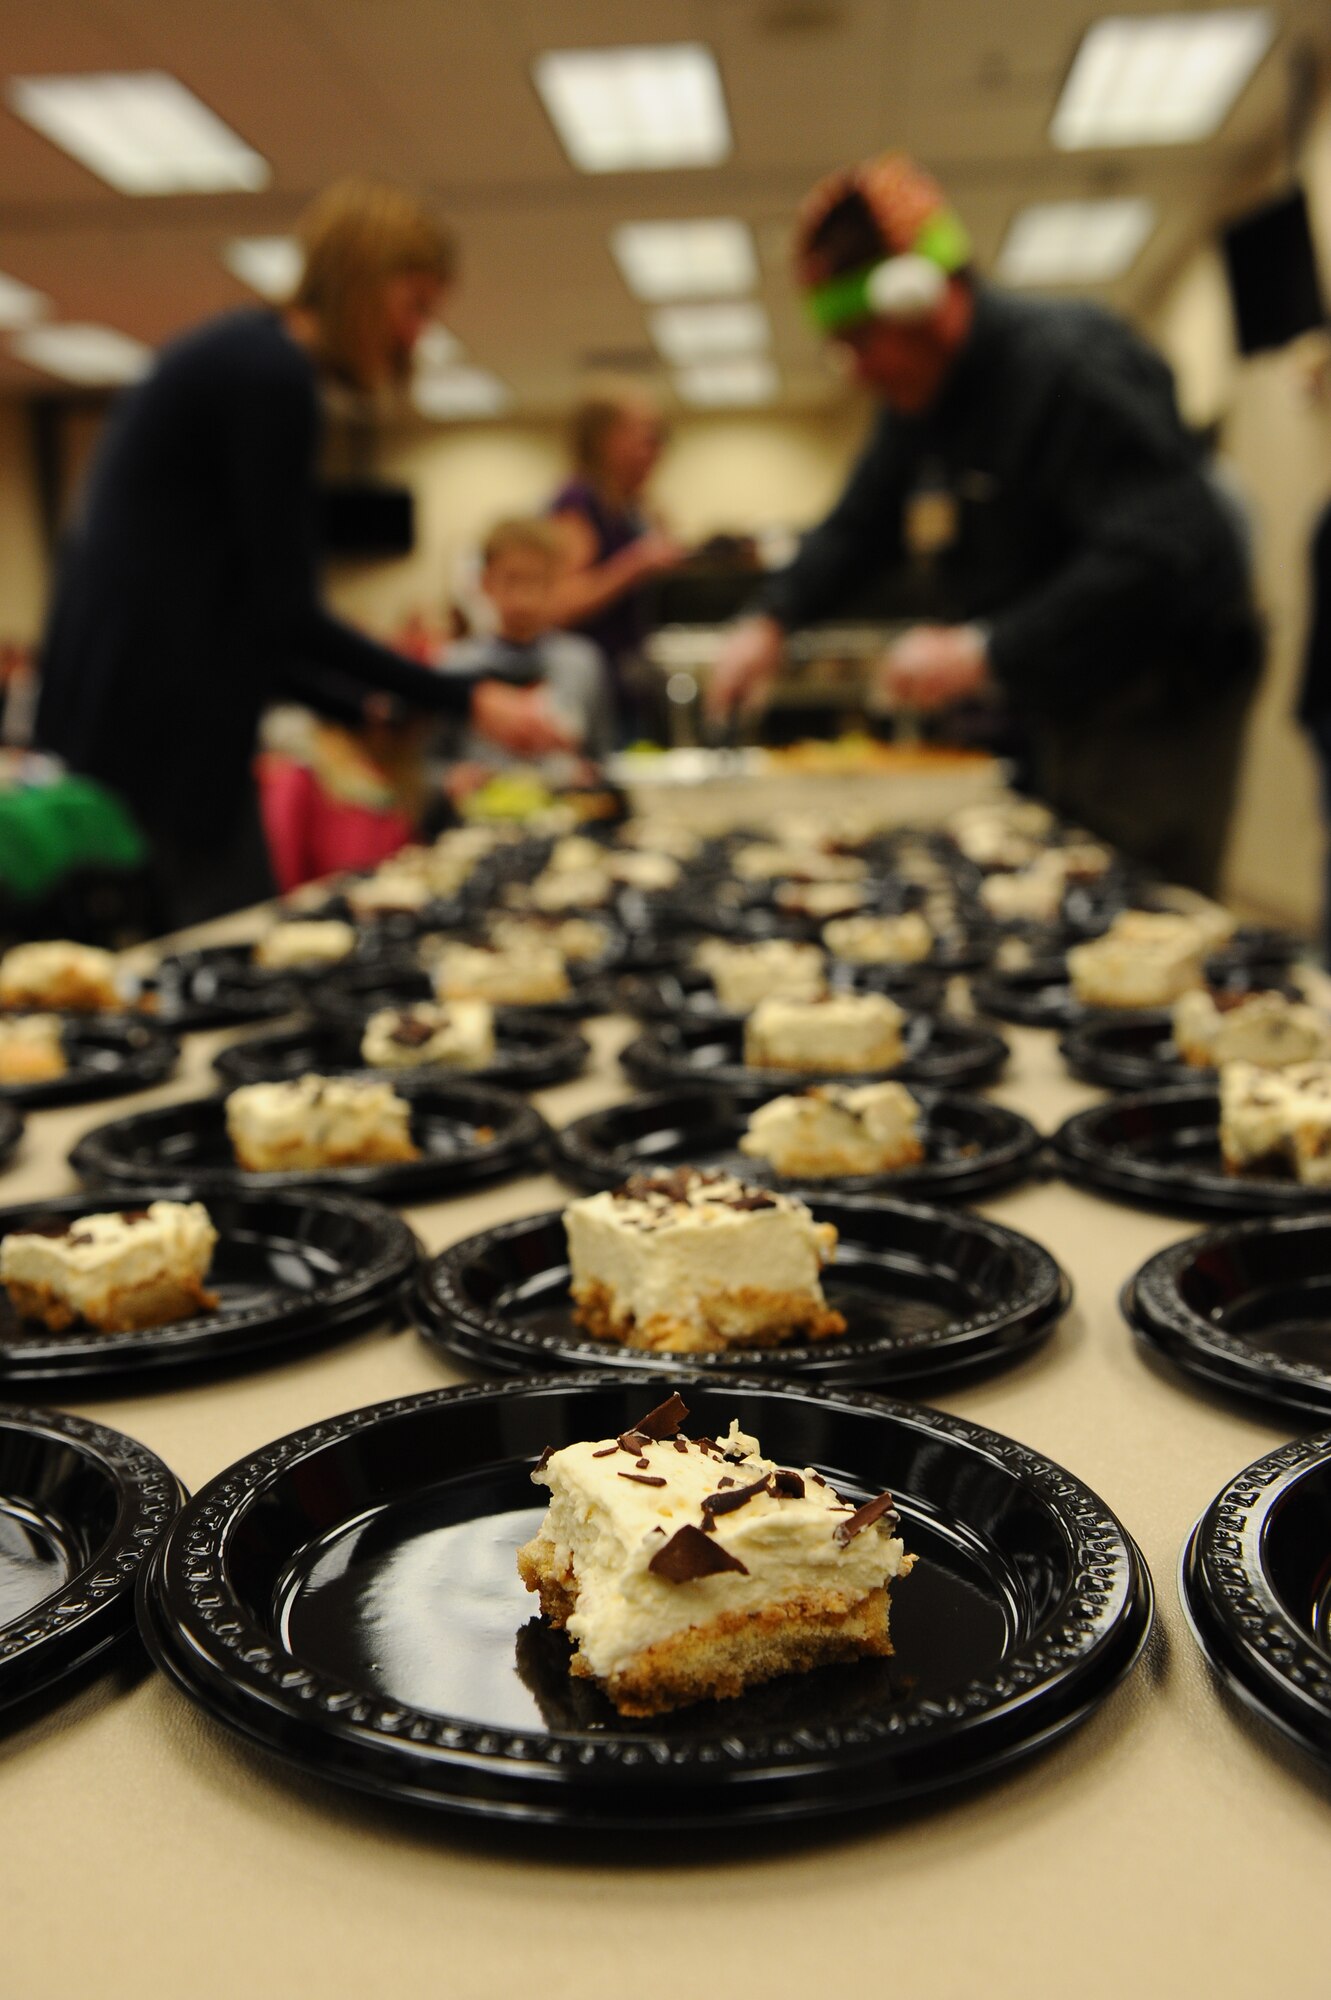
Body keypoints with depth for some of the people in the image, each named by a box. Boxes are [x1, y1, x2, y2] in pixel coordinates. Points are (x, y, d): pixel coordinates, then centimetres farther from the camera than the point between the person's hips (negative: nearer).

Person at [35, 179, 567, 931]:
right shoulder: (271, 375, -11)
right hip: (163, 731, -10)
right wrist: (469, 699, -11)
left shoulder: (245, 358, 18)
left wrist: (364, 709, 19)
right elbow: (286, 614, -14)